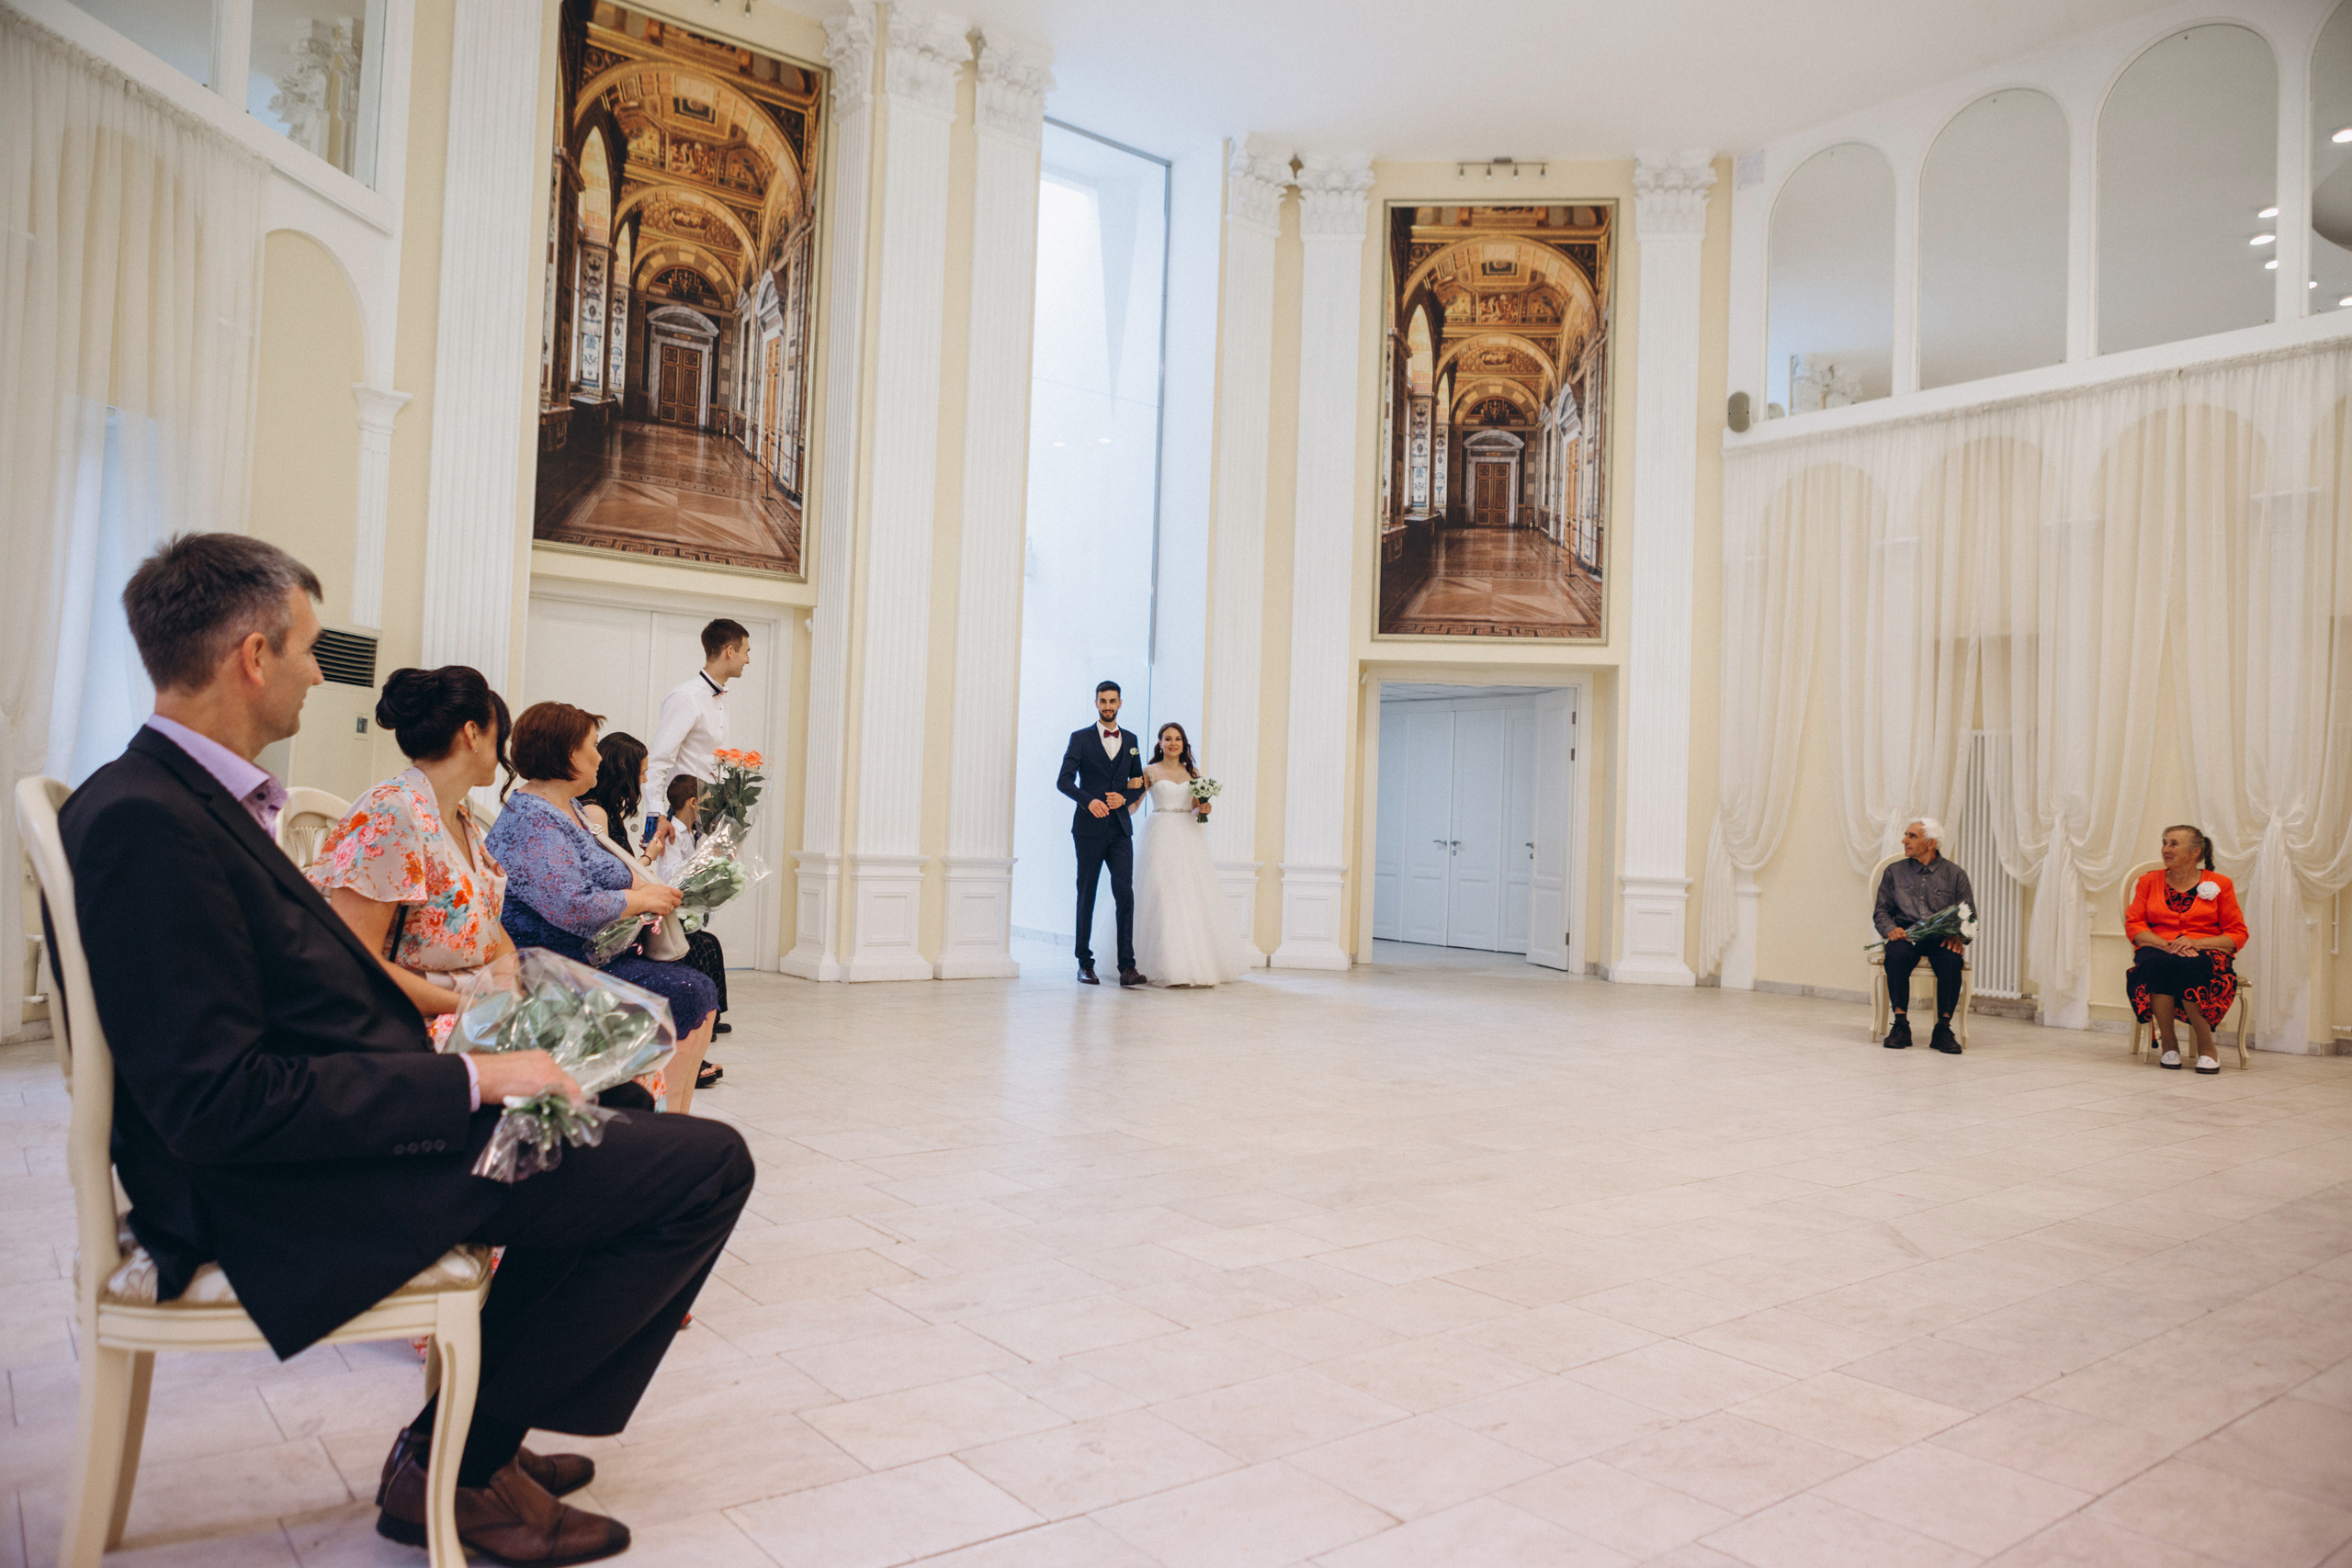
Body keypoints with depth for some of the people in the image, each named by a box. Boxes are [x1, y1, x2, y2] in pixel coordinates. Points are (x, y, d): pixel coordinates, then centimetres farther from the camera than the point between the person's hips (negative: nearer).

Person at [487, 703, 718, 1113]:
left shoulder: (568, 809, 16)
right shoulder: (532, 822, -17)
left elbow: (598, 878, 26)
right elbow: (573, 908, -26)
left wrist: (644, 884, 7)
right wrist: (642, 899, -13)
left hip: (597, 958, 10)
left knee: (701, 992, -4)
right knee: (683, 998, -18)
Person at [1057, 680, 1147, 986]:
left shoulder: (1131, 740, 14)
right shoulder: (1080, 738, 3)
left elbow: (1139, 783, 17)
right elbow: (1064, 781, -6)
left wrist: (1125, 798, -5)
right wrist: (1089, 800, -22)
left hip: (1120, 829, 2)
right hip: (1089, 827, -2)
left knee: (1125, 893, -9)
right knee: (1086, 896, 5)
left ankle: (1127, 966, -10)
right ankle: (1085, 964, 14)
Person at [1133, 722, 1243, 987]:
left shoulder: (1193, 773, 14)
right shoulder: (1151, 772, 4)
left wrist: (1204, 809, 0)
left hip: (1189, 838, 4)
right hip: (1161, 837, -3)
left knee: (1192, 898, 0)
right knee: (1163, 898, -9)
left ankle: (1198, 962, 6)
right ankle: (1167, 965, -6)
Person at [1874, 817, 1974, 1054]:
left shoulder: (1955, 875, 13)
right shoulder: (1895, 872, 16)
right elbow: (1881, 911, 13)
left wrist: (1958, 936, -14)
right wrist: (1891, 929, -10)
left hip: (1942, 938, 0)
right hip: (1905, 935, 1)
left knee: (1951, 960, -35)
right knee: (1897, 955, -35)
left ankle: (1943, 1029, -26)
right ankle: (1900, 1024, -25)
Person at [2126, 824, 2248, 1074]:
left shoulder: (2220, 884, 9)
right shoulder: (2149, 881, 15)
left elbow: (2237, 934, 4)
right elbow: (2133, 925, 7)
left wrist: (2195, 942, -13)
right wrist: (2166, 944, -12)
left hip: (2205, 953, -1)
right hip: (2158, 951, 1)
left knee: (2190, 968, -39)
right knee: (2158, 964, -37)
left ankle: (2206, 1046, -21)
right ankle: (2168, 1042, -21)